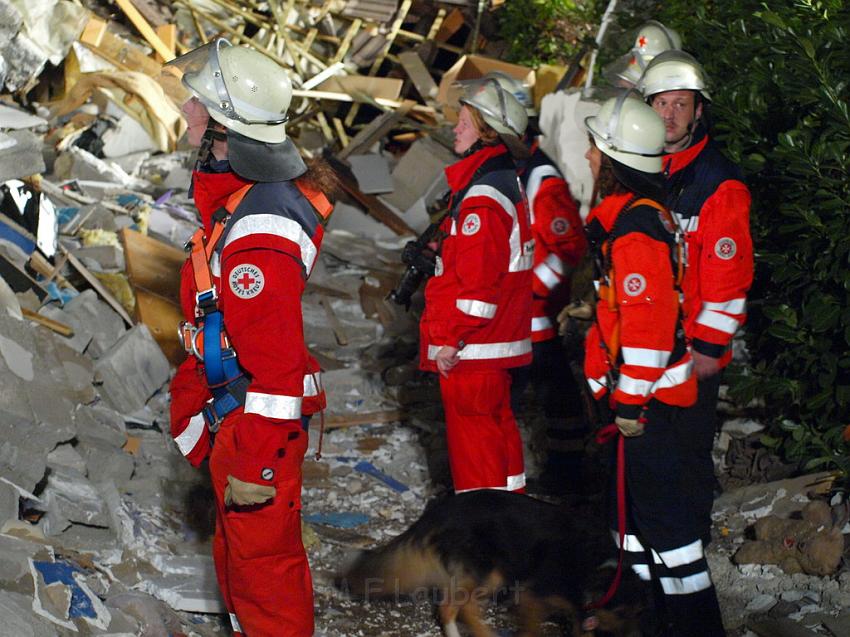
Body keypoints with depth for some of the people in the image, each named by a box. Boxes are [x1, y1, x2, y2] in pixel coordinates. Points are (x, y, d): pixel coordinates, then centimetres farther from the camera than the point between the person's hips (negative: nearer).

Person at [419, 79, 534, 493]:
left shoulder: (482, 198, -22)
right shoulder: (505, 181, 10)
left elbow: (477, 283, -25)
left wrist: (450, 339, -19)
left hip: (472, 349, -10)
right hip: (501, 339, 10)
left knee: (471, 431, -1)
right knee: (498, 422, 19)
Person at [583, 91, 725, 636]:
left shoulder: (635, 229, -21)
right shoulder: (633, 214, 12)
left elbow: (647, 323, -26)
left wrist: (631, 398, -22)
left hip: (648, 392, -10)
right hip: (634, 387, 10)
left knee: (660, 509, -4)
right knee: (632, 500, 19)